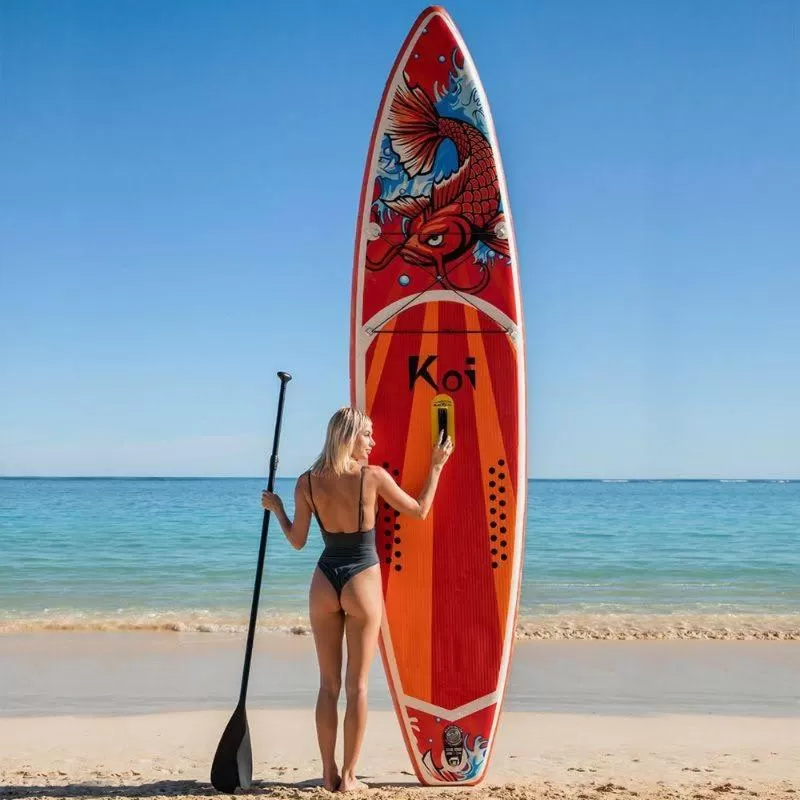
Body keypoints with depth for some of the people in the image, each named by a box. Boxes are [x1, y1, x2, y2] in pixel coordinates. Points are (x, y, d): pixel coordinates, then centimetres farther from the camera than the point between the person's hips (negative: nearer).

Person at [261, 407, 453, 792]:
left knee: (328, 684, 13)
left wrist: (275, 508, 19)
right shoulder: (373, 476, -11)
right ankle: (348, 775, 9)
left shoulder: (307, 482, -3)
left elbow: (297, 541, 3)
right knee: (357, 685, 6)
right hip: (362, 580, -3)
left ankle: (328, 773, 16)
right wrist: (436, 465, 10)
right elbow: (419, 511, 1)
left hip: (325, 581, 3)